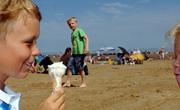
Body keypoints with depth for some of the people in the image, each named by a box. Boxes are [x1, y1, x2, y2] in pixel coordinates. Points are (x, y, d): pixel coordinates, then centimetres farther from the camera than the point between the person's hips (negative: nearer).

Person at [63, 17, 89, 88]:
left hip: (80, 52, -8)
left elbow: (86, 38, -16)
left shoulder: (79, 30, -6)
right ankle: (68, 82, 9)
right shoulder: (72, 33, 18)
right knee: (69, 67, 2)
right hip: (74, 53, 8)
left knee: (80, 68, -1)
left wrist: (86, 47, -28)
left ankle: (84, 83, 12)